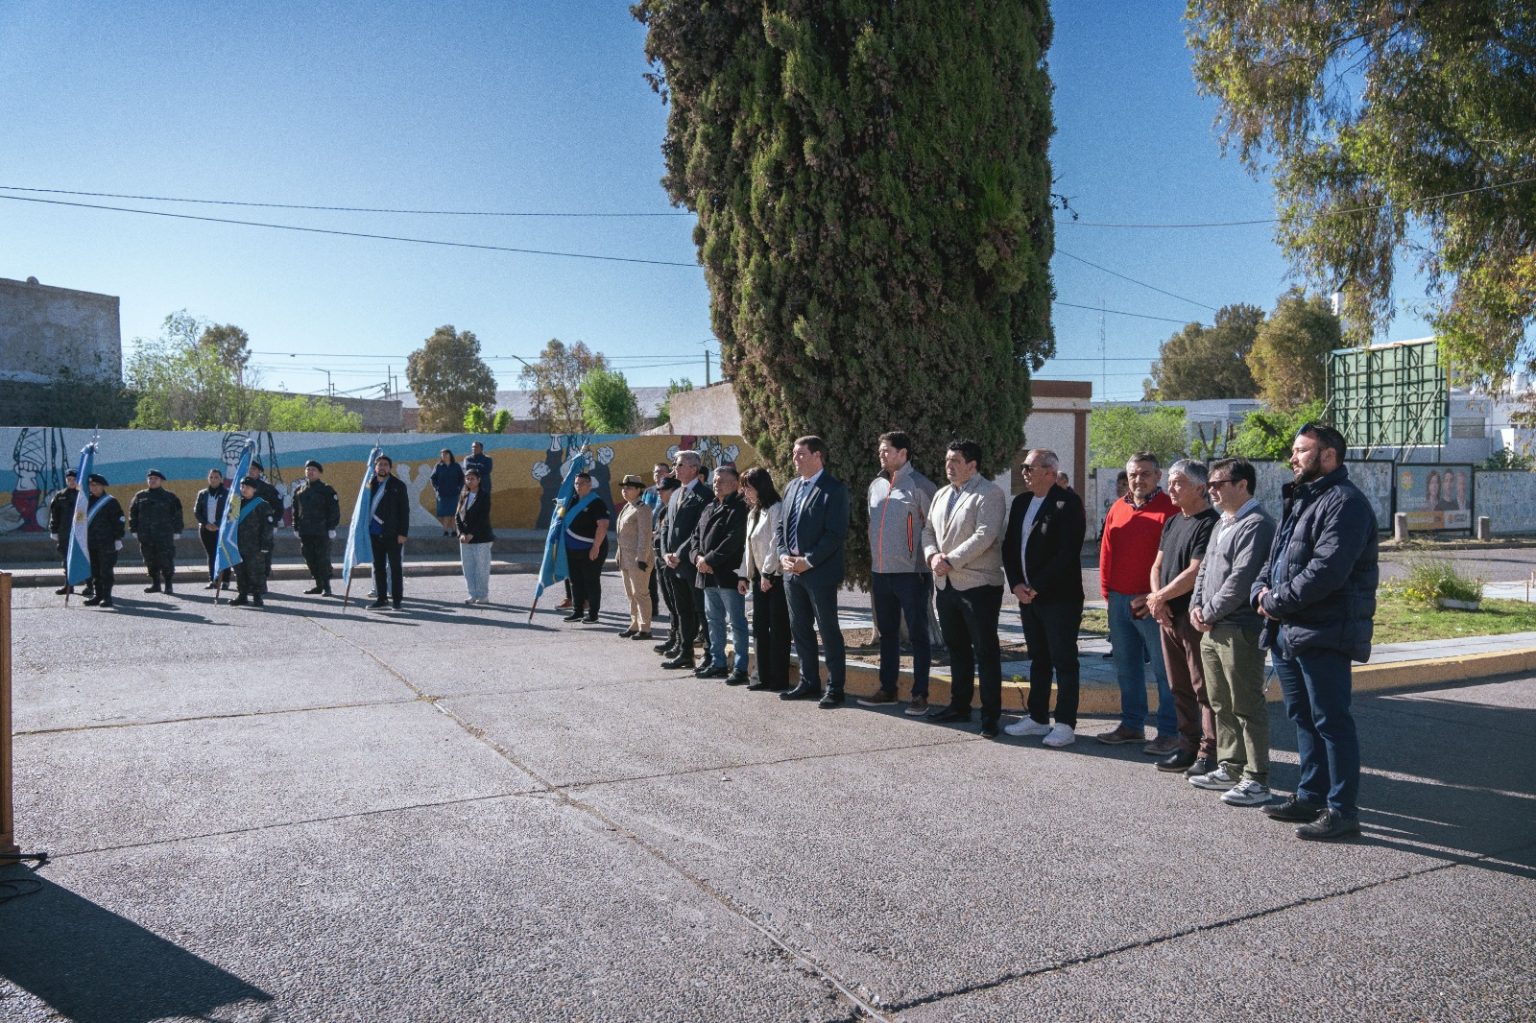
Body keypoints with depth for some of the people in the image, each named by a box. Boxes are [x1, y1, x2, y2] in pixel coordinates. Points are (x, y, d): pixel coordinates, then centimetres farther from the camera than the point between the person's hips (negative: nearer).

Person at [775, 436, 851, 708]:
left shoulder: (834, 489, -9)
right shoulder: (792, 487, 13)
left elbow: (836, 534, -15)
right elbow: (781, 526, 16)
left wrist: (808, 561, -17)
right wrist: (783, 555, -1)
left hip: (820, 573, -7)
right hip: (792, 571, 7)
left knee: (829, 631, 0)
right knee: (800, 629, 13)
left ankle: (835, 688, 9)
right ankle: (809, 683, 25)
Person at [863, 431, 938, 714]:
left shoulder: (919, 485, -8)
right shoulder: (876, 485, 12)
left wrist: (928, 565, -7)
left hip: (910, 573, -7)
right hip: (880, 572, 7)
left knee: (918, 634, 1)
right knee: (887, 633, 14)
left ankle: (920, 694, 7)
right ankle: (887, 689, 24)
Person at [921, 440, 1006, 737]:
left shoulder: (989, 493, -8)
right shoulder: (941, 494, 16)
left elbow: (985, 535, -19)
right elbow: (928, 530, 16)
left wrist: (950, 561, -19)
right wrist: (932, 555, -5)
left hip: (978, 584, -7)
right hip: (946, 584, 8)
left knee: (985, 651, -1)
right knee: (956, 648, 16)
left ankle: (991, 715, 5)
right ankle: (959, 706, 27)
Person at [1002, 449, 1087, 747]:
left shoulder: (1068, 502, -11)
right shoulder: (1020, 502, 12)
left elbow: (1068, 552, -18)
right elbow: (1009, 546, 12)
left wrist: (1036, 586, -17)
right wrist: (1016, 584, -1)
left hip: (1059, 597, -7)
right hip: (1027, 596, 7)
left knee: (1064, 661, 1)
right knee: (1038, 659, 15)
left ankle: (1065, 724, 7)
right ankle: (1037, 717, 25)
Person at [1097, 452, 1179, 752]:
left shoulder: (1170, 509, -7)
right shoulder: (1118, 508, 12)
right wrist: (1107, 589, 9)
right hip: (1118, 600, 7)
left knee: (1163, 669, 1)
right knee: (1125, 668, 15)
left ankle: (1169, 732, 10)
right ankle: (1132, 725, 27)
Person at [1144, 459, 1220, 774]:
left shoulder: (1208, 524, -12)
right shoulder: (1172, 523, 16)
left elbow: (1195, 573, -18)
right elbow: (1157, 566, 16)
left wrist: (1159, 597, -9)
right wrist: (1157, 601, -1)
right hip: (1169, 615, 9)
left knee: (1204, 687, -3)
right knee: (1180, 687, 14)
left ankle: (1209, 753, 3)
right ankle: (1188, 745, 24)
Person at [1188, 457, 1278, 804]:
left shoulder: (1257, 525, -13)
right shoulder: (1221, 524, 18)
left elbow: (1241, 579, -20)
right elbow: (1205, 569, 20)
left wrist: (1211, 612, -12)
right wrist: (1196, 606, 5)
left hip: (1240, 629, -10)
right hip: (1213, 630, 10)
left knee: (1247, 706, -4)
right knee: (1220, 704, 16)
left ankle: (1256, 779, 3)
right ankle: (1229, 767, 26)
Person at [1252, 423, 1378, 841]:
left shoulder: (1344, 502, -13)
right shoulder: (1299, 500, 20)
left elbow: (1326, 570, -24)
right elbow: (1275, 558, 22)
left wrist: (1278, 602, -15)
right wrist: (1261, 590, 2)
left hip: (1323, 634, -10)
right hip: (1288, 630, 10)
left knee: (1331, 721, -4)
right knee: (1302, 717, 16)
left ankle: (1342, 810, 4)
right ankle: (1311, 796, 28)